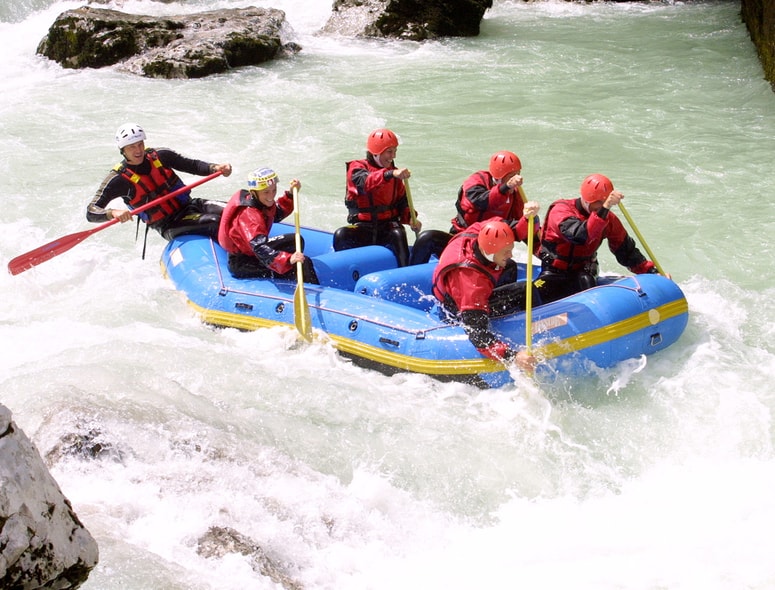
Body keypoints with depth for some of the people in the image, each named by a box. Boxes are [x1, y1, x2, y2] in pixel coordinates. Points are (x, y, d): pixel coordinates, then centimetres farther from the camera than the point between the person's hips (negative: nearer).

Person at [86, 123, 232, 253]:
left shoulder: (160, 156, 0)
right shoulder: (119, 180, -11)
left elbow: (192, 165, 9)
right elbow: (91, 212, -15)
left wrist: (214, 168, -11)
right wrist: (113, 213, -37)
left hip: (189, 206, 5)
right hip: (169, 226, -5)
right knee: (215, 222, -30)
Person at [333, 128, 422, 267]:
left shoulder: (394, 172, 12)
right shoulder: (357, 167, -3)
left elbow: (402, 202, 12)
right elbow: (365, 183, -28)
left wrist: (410, 218, -10)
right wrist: (390, 174, -46)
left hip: (388, 225, 2)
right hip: (362, 227, -2)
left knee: (398, 234, -32)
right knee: (341, 235, -30)